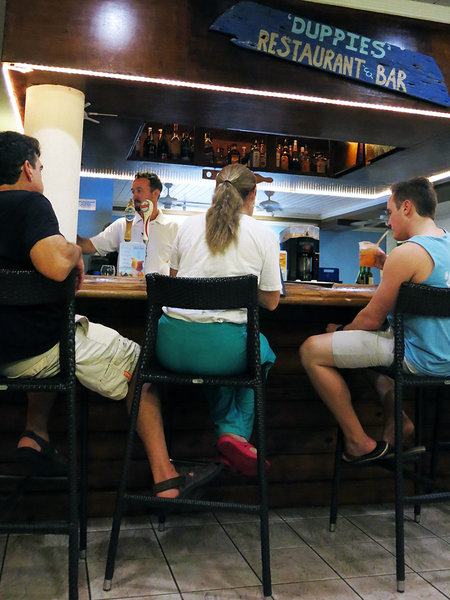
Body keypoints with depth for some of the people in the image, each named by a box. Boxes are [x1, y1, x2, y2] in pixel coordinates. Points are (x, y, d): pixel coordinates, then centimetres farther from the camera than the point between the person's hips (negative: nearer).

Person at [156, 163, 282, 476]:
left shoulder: (188, 226, 10)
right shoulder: (265, 235, 2)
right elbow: (271, 301, 7)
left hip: (172, 347, 4)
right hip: (224, 349, -3)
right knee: (264, 354, 30)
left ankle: (226, 428, 27)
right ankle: (235, 432, 14)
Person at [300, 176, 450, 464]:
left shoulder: (407, 252, -21)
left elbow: (372, 319, -16)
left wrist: (341, 331, 3)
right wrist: (387, 265, 13)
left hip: (420, 358, -10)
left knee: (312, 350, -9)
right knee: (362, 342, 32)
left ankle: (359, 443, 0)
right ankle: (397, 419, 22)